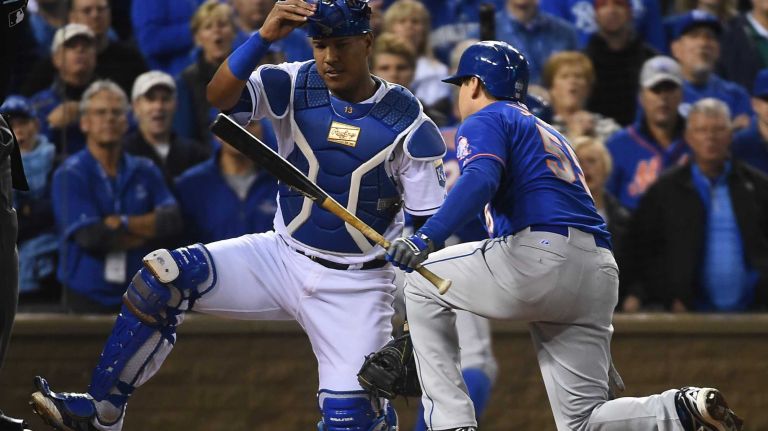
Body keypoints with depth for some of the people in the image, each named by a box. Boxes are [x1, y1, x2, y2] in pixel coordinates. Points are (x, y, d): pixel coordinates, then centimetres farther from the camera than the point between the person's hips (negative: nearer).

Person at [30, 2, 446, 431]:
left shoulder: (407, 122, -12)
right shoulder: (294, 87, -6)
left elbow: (430, 223, -10)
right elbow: (219, 96, -24)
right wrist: (265, 37, -40)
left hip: (355, 284, -3)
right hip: (283, 257, 3)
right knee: (164, 275, -16)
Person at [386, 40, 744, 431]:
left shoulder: (485, 121, 7)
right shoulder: (549, 134, 34)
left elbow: (480, 179, -15)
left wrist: (426, 237, -28)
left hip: (540, 258, -8)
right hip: (600, 272, 8)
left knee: (421, 282, 14)